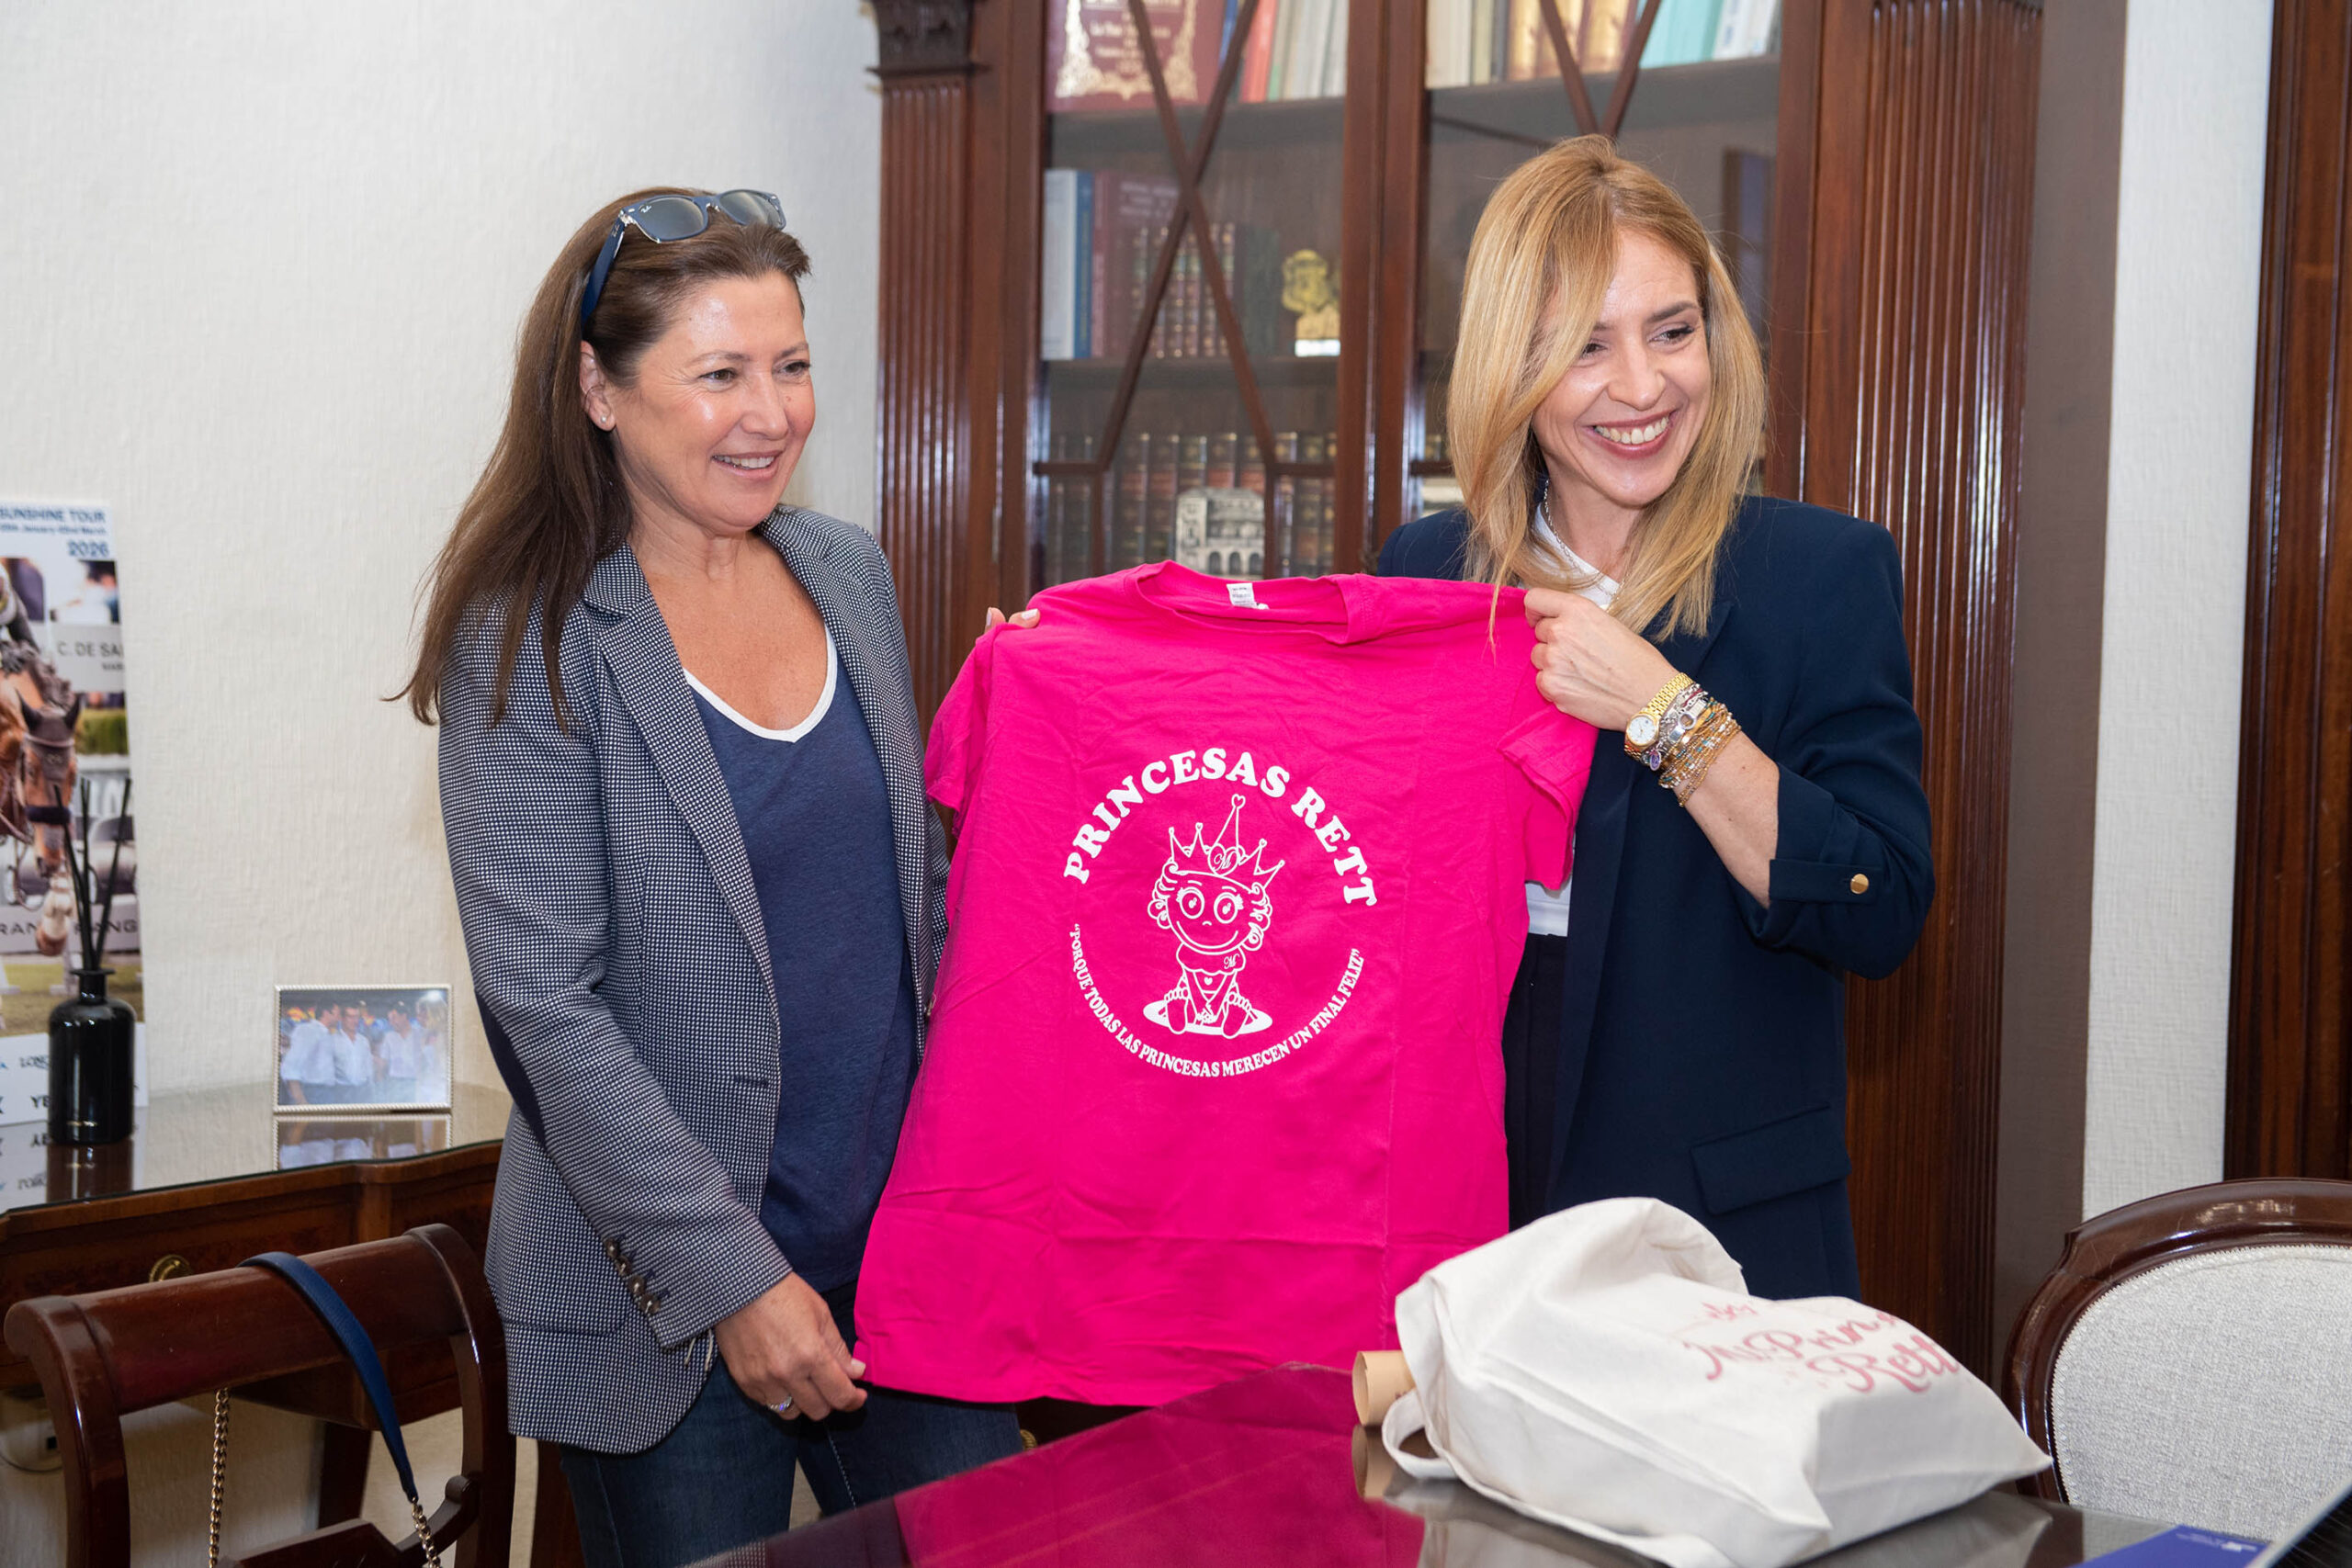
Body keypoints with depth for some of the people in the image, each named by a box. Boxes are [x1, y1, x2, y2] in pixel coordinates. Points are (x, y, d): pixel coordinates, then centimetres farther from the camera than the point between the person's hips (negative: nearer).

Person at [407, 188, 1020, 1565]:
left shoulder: (851, 577, 7)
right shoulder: (530, 643, -11)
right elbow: (544, 1006, -15)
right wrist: (732, 1281, -17)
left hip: (914, 1236, 5)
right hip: (666, 1299, -5)